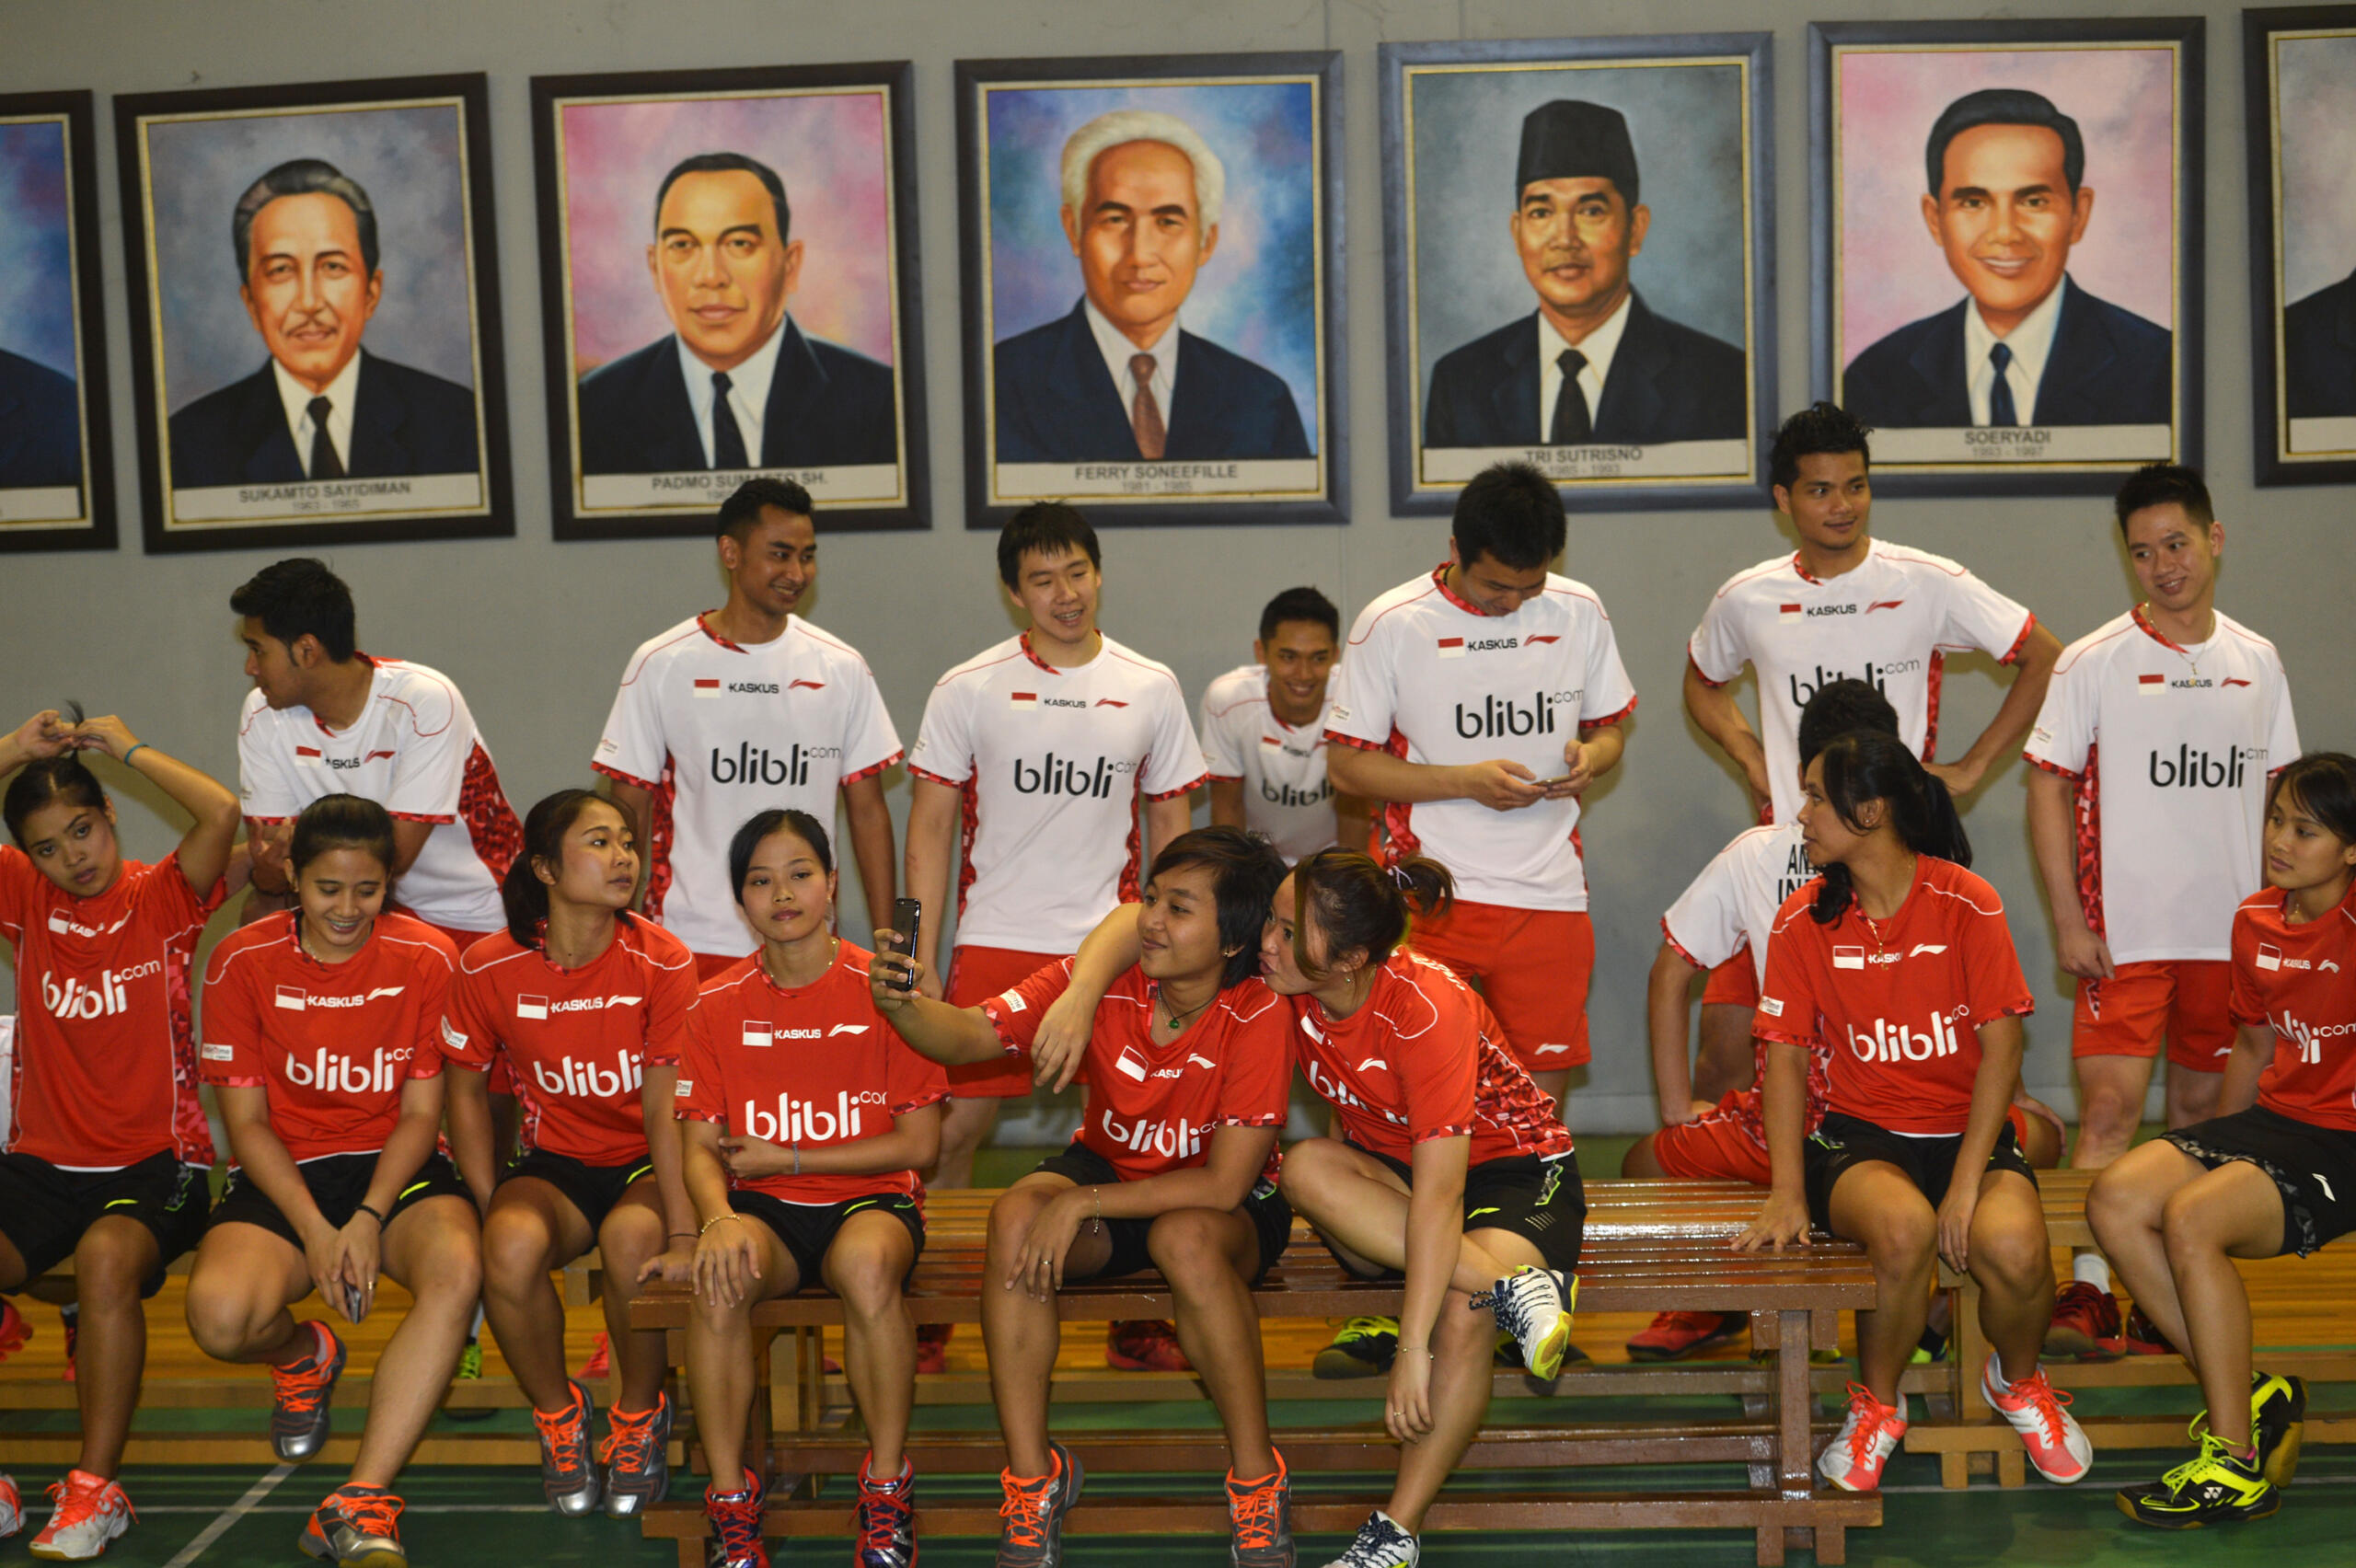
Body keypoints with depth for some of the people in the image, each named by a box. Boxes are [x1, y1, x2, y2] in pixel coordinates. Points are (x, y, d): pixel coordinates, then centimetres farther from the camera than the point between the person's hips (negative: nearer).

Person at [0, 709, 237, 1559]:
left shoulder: (161, 899, -1)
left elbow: (222, 813, -19)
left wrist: (129, 748, -7)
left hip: (154, 1162, -4)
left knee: (105, 1260, -34)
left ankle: (96, 1490, -22)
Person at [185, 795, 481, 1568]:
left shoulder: (426, 959, -3)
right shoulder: (243, 962, -3)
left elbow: (421, 1111, -1)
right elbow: (246, 1119, -2)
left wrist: (369, 1220, -17)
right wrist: (313, 1228, -16)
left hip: (394, 1166, 0)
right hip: (281, 1176, 0)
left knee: (458, 1271, -35)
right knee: (220, 1314, -31)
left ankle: (360, 1503, -33)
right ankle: (304, 1354, 10)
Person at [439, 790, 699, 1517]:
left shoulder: (663, 963, -13)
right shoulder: (490, 968, -8)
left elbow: (666, 1109, -17)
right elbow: (465, 1087, 6)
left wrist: (684, 1235, -27)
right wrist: (494, 1209, -3)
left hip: (645, 1164, -1)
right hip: (556, 1163, 2)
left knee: (633, 1237, -35)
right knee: (513, 1245, -32)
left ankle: (640, 1417, -5)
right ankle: (558, 1415, -2)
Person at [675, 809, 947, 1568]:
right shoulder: (718, 1005, 4)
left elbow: (919, 1143, -3)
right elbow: (701, 1150, 1)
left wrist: (787, 1157, -7)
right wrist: (720, 1218, -22)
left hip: (869, 1198, -2)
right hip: (764, 1207, 2)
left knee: (867, 1261, -37)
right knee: (717, 1274, -33)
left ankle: (887, 1488, -19)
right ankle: (730, 1501, -19)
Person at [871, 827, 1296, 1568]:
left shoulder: (1257, 1019, -24)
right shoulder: (1103, 979, -14)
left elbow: (1225, 1184, -27)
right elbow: (970, 1035, -17)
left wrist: (1081, 1204, -29)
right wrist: (904, 1006, -40)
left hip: (1226, 1203, -3)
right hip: (1110, 1169, 4)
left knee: (1186, 1238, -38)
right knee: (1016, 1217, -27)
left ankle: (1256, 1475, -16)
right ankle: (1033, 1473, -13)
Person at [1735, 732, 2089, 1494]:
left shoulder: (1967, 904, -6)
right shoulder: (1802, 921, 0)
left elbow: (2000, 1050, -7)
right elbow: (1787, 1056, 0)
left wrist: (1966, 1181, -17)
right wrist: (1786, 1191, -12)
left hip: (1967, 1129, 0)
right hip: (1860, 1136, 0)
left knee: (2013, 1248, -30)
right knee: (1904, 1228, -35)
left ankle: (2017, 1381, 9)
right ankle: (1877, 1403, -3)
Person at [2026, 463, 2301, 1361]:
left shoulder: (2257, 662, 8)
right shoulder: (2094, 664, -3)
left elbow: (2280, 793, 15)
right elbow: (2048, 790, -4)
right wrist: (2068, 923, -10)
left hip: (2231, 932, 4)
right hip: (2125, 932, -4)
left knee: (2203, 1111, 9)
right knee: (2110, 1108, -11)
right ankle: (2088, 1294, -8)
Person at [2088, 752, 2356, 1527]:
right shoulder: (2256, 922, 10)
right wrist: (2214, 1149, 24)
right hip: (2276, 1117, 8)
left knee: (2191, 1220, -28)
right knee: (2116, 1199, -14)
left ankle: (2235, 1464, -15)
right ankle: (2251, 1397, -4)